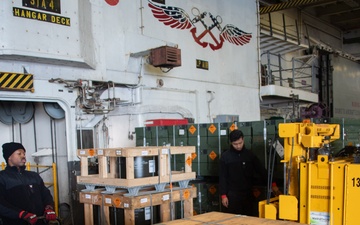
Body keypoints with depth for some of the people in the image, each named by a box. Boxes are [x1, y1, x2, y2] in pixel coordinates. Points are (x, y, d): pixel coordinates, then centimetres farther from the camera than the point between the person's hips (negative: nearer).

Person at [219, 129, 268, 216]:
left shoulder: (250, 155, 4)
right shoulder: (225, 156, -2)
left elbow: (262, 171, 5)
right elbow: (222, 178, -1)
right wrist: (223, 195, -7)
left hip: (248, 194, 2)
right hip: (232, 195, -2)